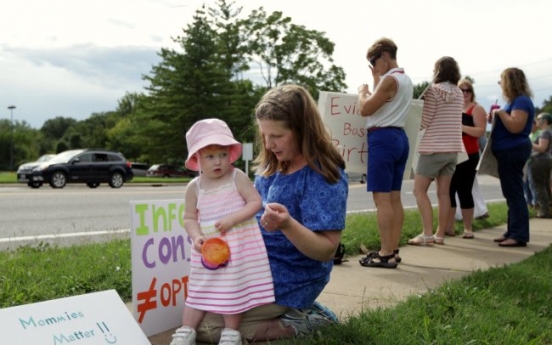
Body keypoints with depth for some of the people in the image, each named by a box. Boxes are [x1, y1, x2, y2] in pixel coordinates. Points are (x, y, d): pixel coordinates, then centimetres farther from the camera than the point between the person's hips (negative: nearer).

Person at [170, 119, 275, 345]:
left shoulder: (238, 178, -8)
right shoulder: (194, 187, -1)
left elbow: (255, 202, -11)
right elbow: (190, 217, 4)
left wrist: (232, 219, -21)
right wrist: (196, 236, -15)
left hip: (238, 246, -2)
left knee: (234, 289, 4)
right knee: (199, 289, 9)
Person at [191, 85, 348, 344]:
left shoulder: (324, 177, -23)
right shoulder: (272, 166, 1)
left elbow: (326, 250, -25)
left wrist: (286, 224, -42)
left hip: (286, 282, -9)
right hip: (256, 266, 9)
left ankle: (299, 323, -3)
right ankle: (290, 312, 13)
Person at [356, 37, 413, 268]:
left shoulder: (390, 80, -14)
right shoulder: (405, 80, 17)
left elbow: (365, 109, -13)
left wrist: (363, 91, 5)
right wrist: (376, 82, 20)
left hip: (383, 138, -10)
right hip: (399, 137, 10)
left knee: (382, 197, -9)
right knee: (394, 197, 10)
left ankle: (386, 254, -9)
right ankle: (393, 250, 14)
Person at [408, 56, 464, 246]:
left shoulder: (433, 90, -9)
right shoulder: (459, 93, 10)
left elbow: (425, 122, -10)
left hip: (433, 147, -6)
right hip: (453, 148, 7)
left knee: (419, 190, 0)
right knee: (444, 193, 8)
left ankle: (427, 234, -6)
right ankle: (440, 235, 9)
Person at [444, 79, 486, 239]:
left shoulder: (477, 109, -1)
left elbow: (480, 131, -13)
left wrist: (461, 126, -23)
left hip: (468, 156, -5)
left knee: (464, 191, -5)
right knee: (448, 190, 4)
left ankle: (468, 228, 5)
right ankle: (449, 227, 11)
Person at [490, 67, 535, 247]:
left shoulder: (521, 101, -14)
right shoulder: (516, 101, 17)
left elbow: (515, 127, -25)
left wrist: (501, 112, -16)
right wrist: (496, 117, 10)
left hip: (513, 151, -11)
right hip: (509, 151, 11)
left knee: (514, 194, -10)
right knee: (511, 194, 12)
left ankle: (519, 236, -9)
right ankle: (513, 232, 18)